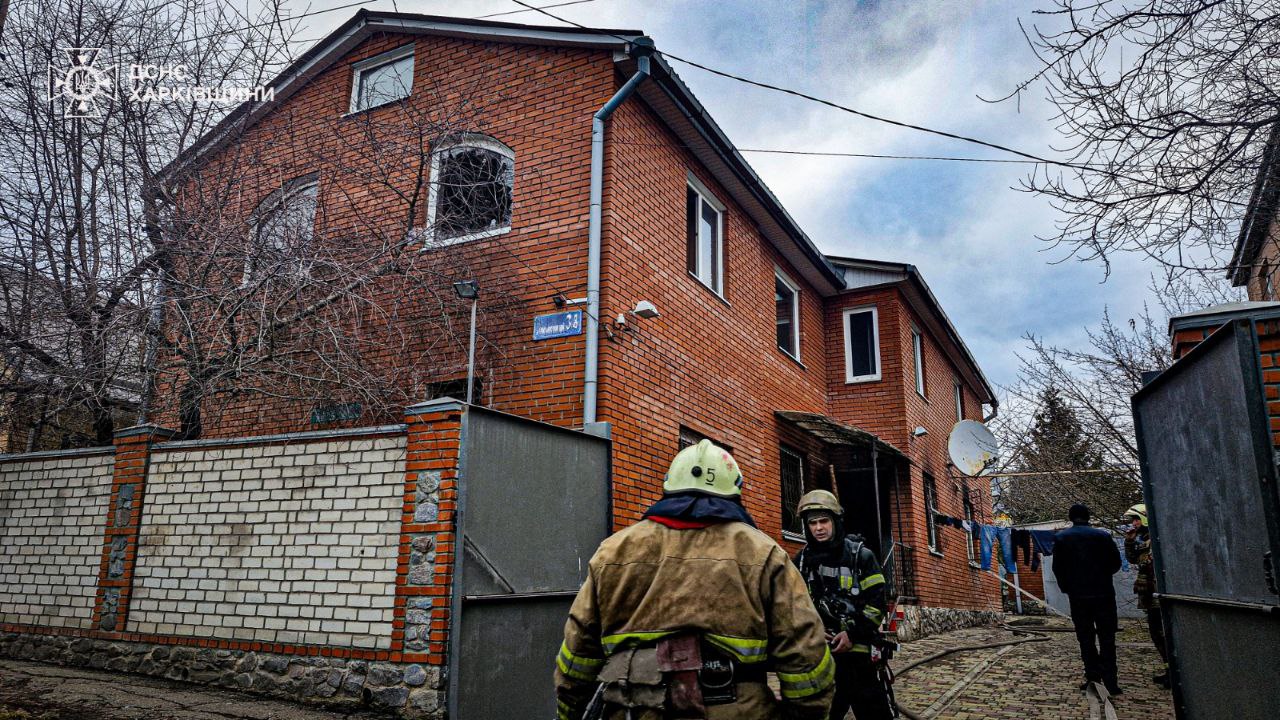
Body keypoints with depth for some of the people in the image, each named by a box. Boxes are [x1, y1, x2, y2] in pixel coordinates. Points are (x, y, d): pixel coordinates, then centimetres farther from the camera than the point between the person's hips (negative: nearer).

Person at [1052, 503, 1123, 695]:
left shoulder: (1061, 537, -2)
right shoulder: (1103, 535, -3)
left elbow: (1058, 568, -3)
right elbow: (1116, 563, 2)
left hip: (1078, 595, 0)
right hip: (1104, 594, 0)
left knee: (1086, 638, 9)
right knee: (1107, 638, 6)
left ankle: (1093, 677, 7)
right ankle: (1110, 681, 2)